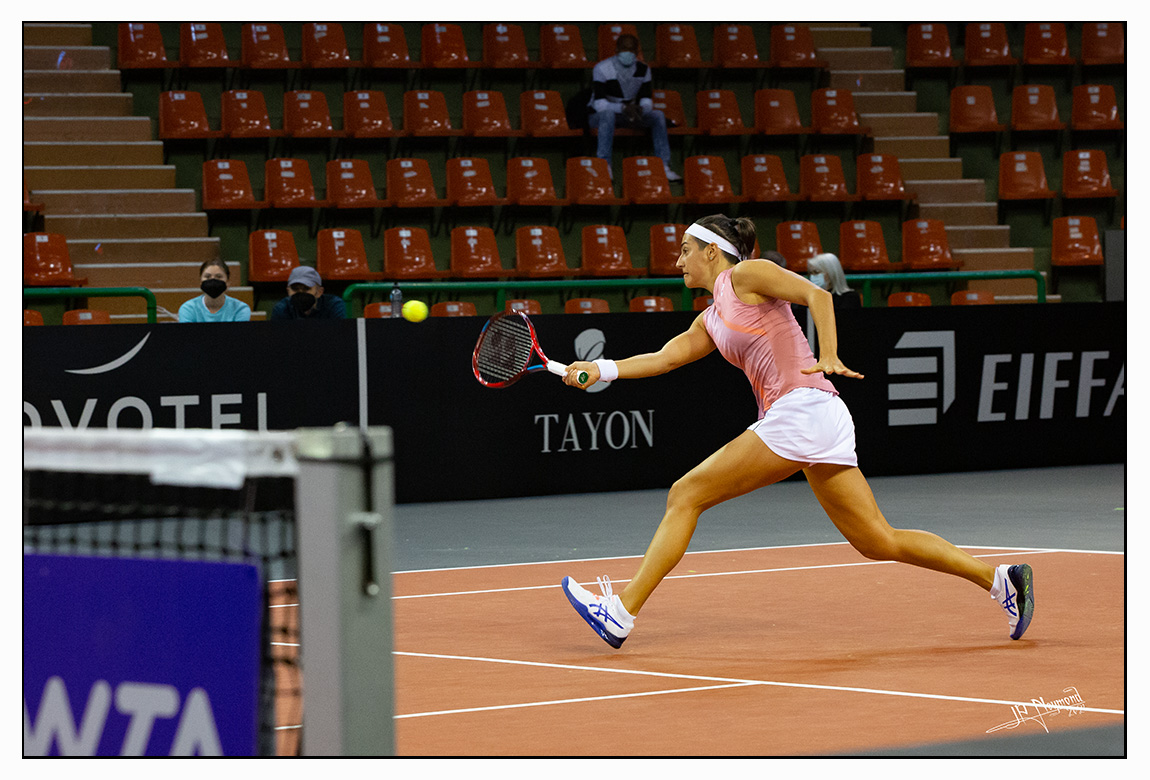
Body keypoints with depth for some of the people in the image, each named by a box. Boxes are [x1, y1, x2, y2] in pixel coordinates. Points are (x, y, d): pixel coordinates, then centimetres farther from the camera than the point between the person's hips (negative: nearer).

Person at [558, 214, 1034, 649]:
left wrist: (828, 357, -24)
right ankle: (999, 579, 4)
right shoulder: (712, 320, 27)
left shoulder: (745, 275, 2)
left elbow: (817, 295, -10)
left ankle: (622, 612, -6)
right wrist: (601, 370, 10)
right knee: (880, 543, 7)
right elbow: (666, 357, 22)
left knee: (686, 496, -6)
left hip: (802, 411, -9)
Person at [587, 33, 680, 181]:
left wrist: (640, 109, -29)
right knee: (608, 114, -40)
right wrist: (623, 108, -38)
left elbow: (646, 101, -4)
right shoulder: (602, 69, -15)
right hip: (598, 117, -5)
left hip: (627, 114, 5)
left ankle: (664, 166, -21)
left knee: (658, 115, -18)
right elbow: (599, 104, -23)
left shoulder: (643, 69, 1)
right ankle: (604, 166, -44)